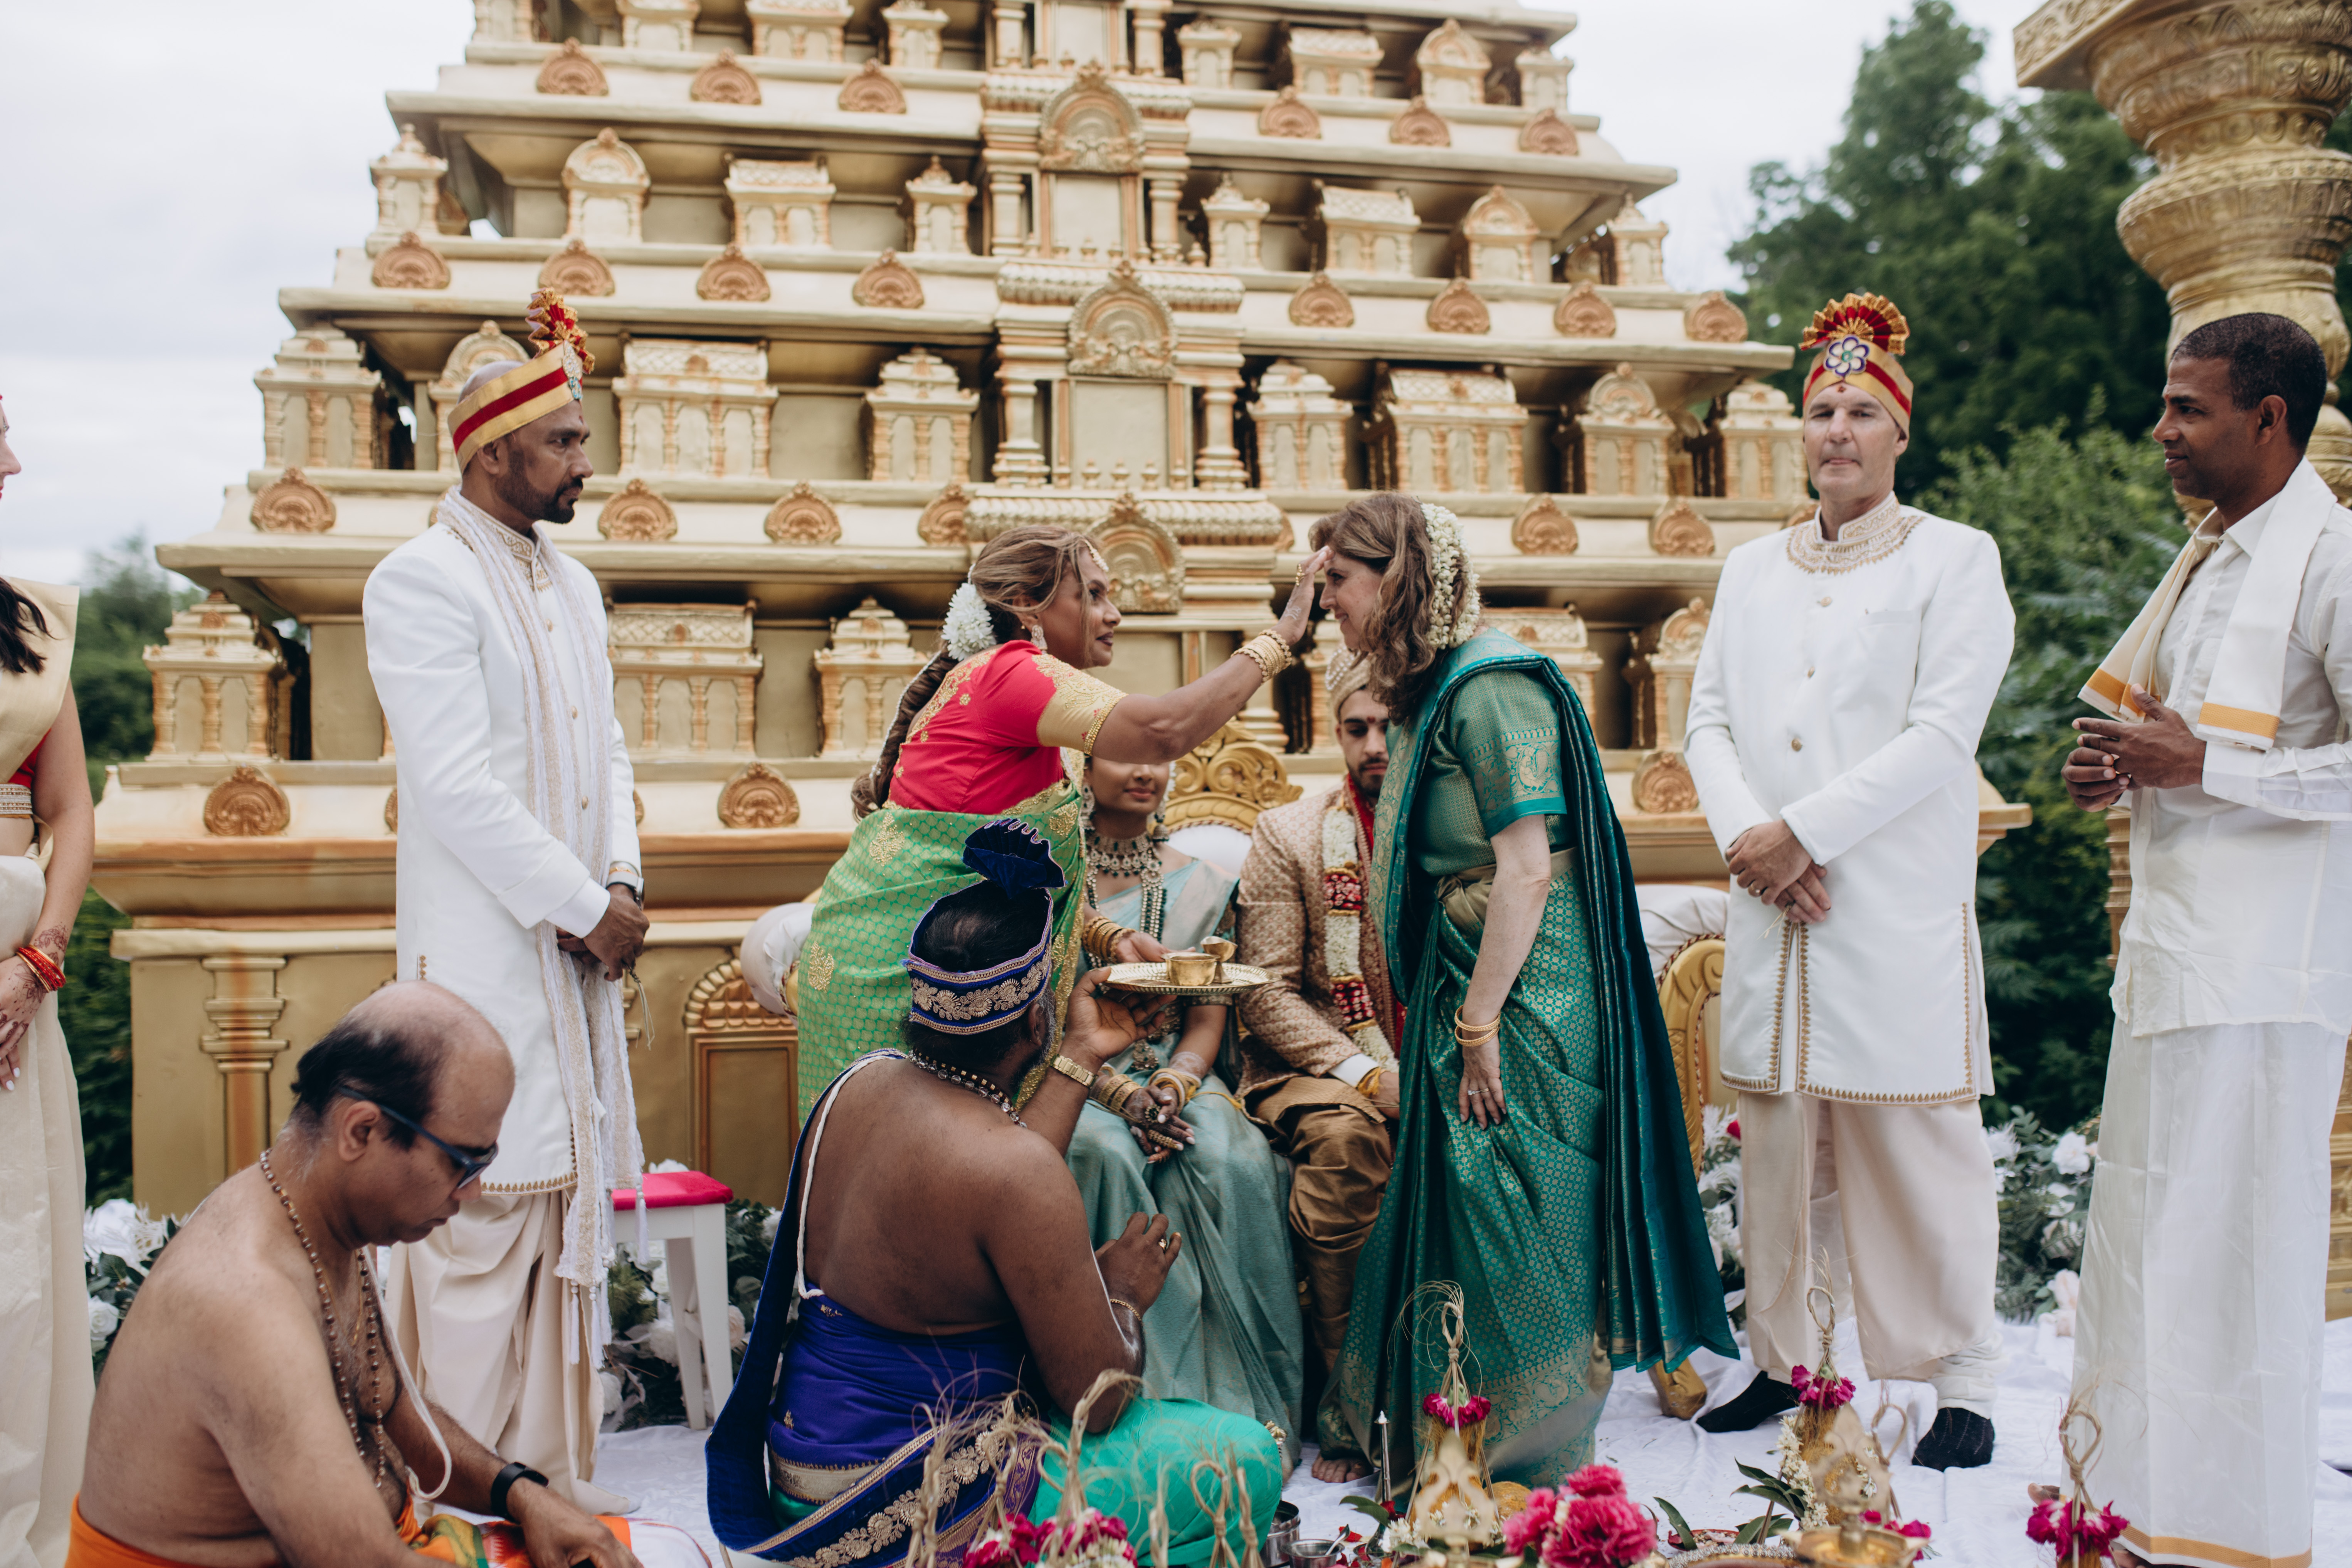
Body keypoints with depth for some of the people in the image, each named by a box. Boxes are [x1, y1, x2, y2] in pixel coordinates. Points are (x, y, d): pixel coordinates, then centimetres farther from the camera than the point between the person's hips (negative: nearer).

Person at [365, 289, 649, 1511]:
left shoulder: (571, 585, 15)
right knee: (489, 1212, -5)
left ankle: (554, 1468, 23)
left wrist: (619, 882, 0)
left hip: (576, 938, 8)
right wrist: (584, 907, -14)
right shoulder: (421, 582, -10)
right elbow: (457, 783, -17)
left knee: (570, 1205, 12)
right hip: (484, 951, -8)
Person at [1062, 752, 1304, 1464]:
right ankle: (1136, 1392, -25)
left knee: (1233, 1162, -30)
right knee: (1105, 1155, -35)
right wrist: (1103, 1080, -17)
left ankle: (1241, 1399, -20)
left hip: (1176, 1075, 2)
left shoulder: (1201, 885, 11)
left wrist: (1178, 1078, -14)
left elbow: (1208, 1020, 8)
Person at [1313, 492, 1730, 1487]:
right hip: (1462, 989, 9)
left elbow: (1528, 871, -21)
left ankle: (1528, 1467, 16)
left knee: (1512, 1225, 1)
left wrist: (1479, 1022, -19)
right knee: (1449, 1209, 16)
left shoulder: (1490, 687, -16)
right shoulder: (1431, 692, 13)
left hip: (1521, 995, -9)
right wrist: (1452, 1018, 16)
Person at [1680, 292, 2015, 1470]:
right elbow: (1708, 719, 10)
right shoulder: (1751, 569, 16)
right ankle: (1782, 1360, 21)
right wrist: (1744, 835, -8)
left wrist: (1801, 833, -13)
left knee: (1913, 1145, -1)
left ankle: (1961, 1383, 11)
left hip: (1896, 908, -4)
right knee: (1778, 1142, 8)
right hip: (1772, 906, 4)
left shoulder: (1955, 558, 3)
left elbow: (1942, 733, -8)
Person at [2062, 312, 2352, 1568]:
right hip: (2173, 949, 9)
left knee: (2228, 1249, -2)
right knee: (2147, 1234, 14)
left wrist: (2200, 769, -18)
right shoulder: (2207, 557, 17)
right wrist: (2121, 771, 8)